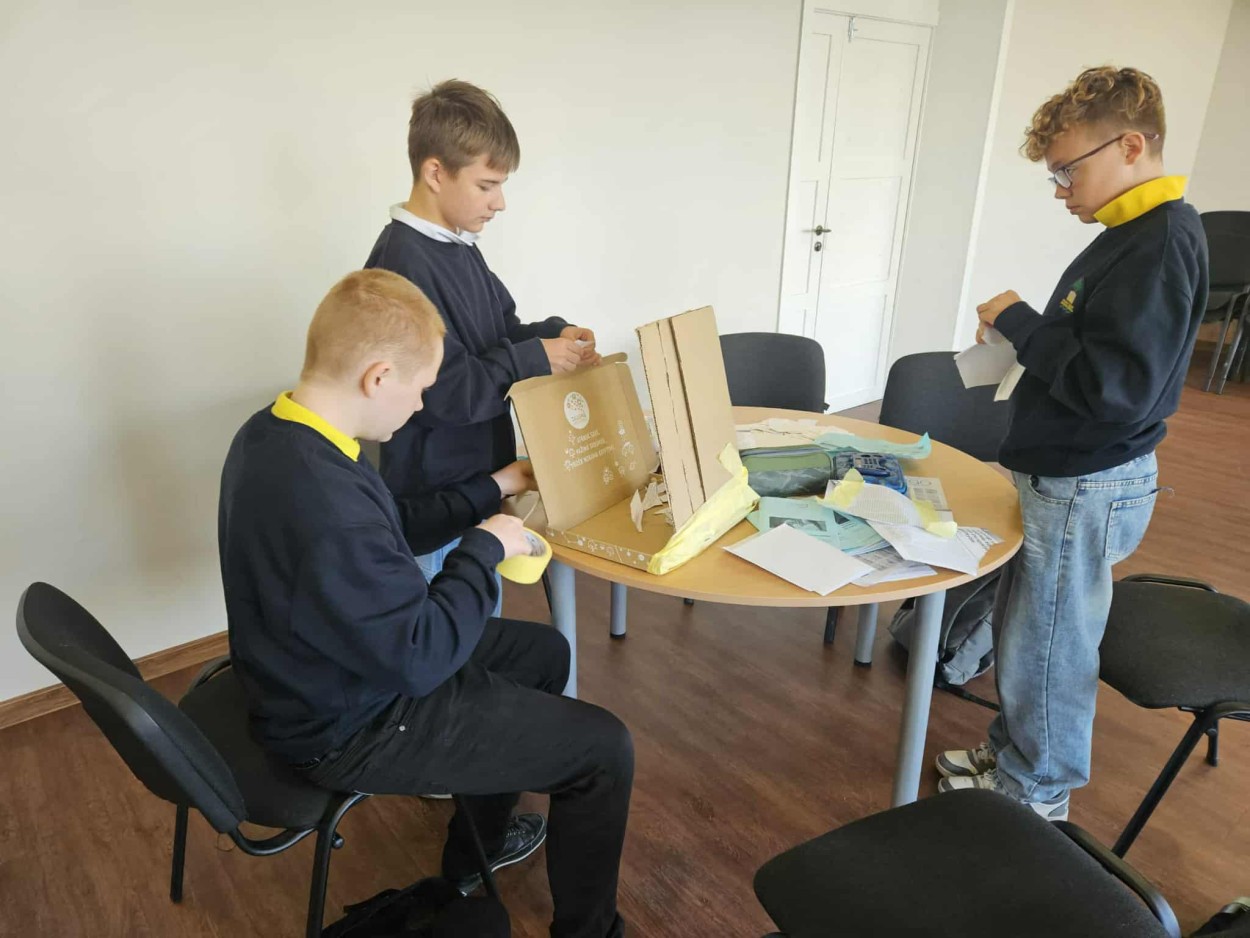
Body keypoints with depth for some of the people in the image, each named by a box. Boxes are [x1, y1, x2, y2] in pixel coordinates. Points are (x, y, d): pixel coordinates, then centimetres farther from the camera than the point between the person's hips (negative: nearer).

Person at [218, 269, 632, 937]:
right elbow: (420, 657, -28)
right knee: (605, 748, -3)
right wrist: (484, 549, -16)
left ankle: (479, 842, 39)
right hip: (352, 730, -9)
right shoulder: (325, 506, -37)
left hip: (329, 679, 10)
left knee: (545, 651, 21)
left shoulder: (270, 434, -5)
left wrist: (488, 492, 8)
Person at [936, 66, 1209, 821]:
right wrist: (1021, 334, 2)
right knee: (1022, 629, 21)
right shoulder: (1135, 234, 9)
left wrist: (1021, 324, -19)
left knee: (1049, 647, 6)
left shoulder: (1162, 244, -20)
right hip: (1067, 477, 10)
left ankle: (1038, 797, 28)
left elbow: (1118, 390, -27)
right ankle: (1014, 756, 41)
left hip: (1090, 491, -10)